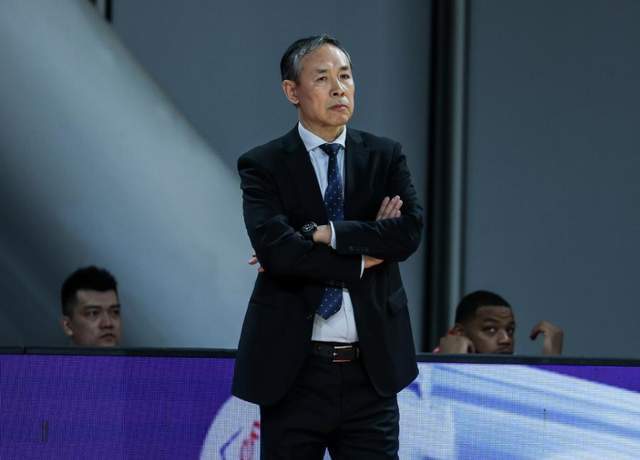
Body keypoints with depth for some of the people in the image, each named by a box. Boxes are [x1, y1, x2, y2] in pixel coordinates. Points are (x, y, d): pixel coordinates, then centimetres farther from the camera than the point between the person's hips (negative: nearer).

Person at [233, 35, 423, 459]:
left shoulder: (386, 157, 8)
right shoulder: (263, 166, 0)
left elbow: (409, 231, -9)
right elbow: (275, 249, -16)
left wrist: (321, 234, -14)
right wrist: (362, 259, -10)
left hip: (372, 368, 2)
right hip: (294, 371, -1)